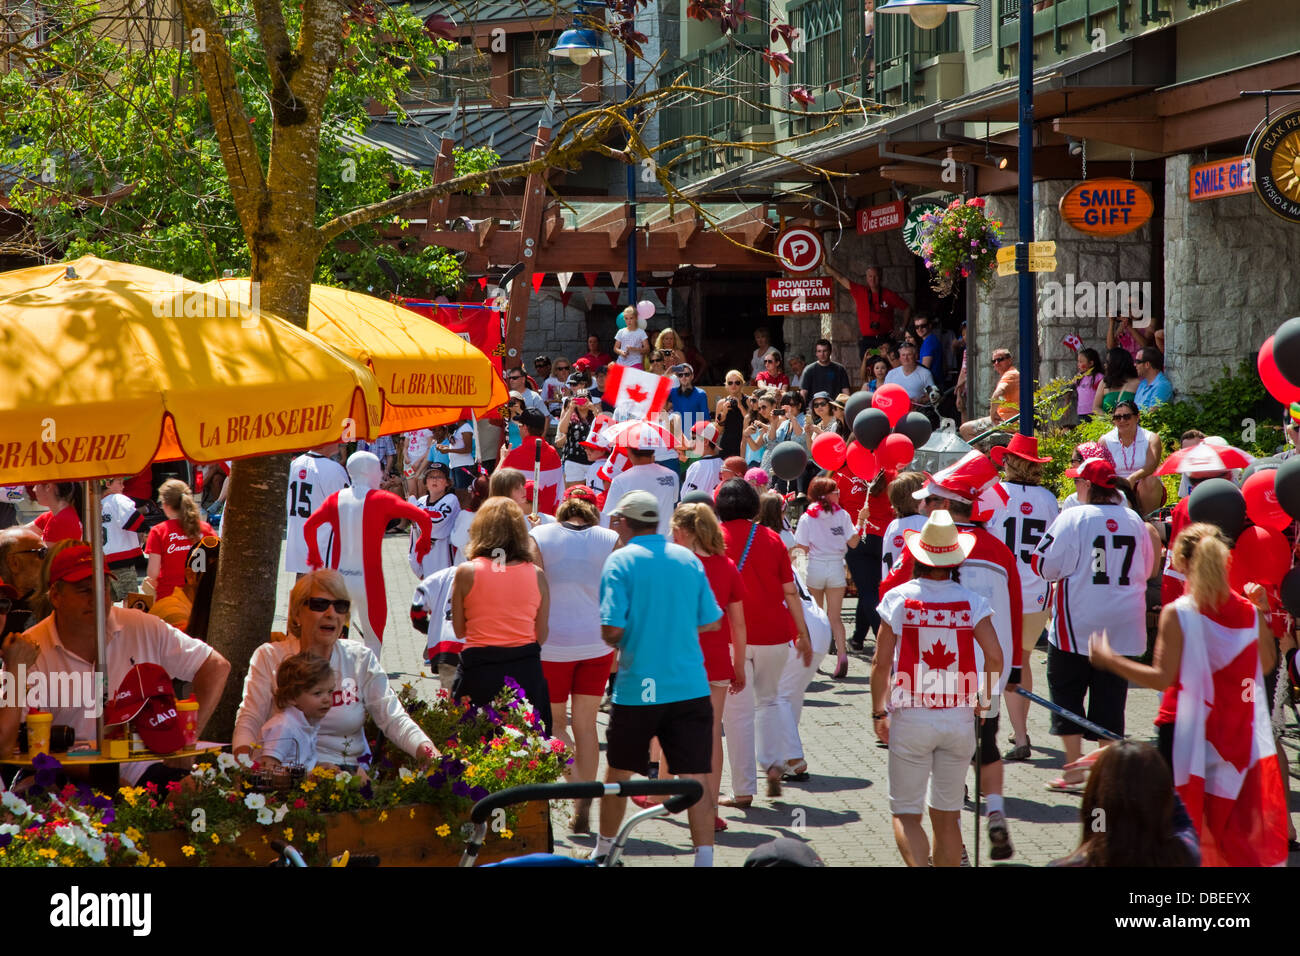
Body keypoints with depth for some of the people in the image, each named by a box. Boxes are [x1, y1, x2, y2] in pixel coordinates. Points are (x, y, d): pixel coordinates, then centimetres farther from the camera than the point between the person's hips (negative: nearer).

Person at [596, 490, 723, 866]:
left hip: (637, 689, -2)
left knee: (617, 772, 16)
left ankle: (603, 850, 30)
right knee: (696, 777, -2)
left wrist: (613, 641, 8)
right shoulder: (688, 559, 6)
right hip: (691, 688, 2)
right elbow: (711, 621, 10)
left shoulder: (620, 561, -7)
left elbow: (612, 628, -14)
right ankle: (704, 858, -11)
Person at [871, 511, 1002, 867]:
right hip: (959, 718, 2)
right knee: (947, 815, 14)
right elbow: (995, 656, -10)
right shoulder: (972, 601, -1)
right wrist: (984, 699, 6)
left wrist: (878, 712, 4)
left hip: (910, 718, -2)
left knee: (905, 814, 2)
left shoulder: (898, 598, -5)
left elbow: (881, 663, -7)